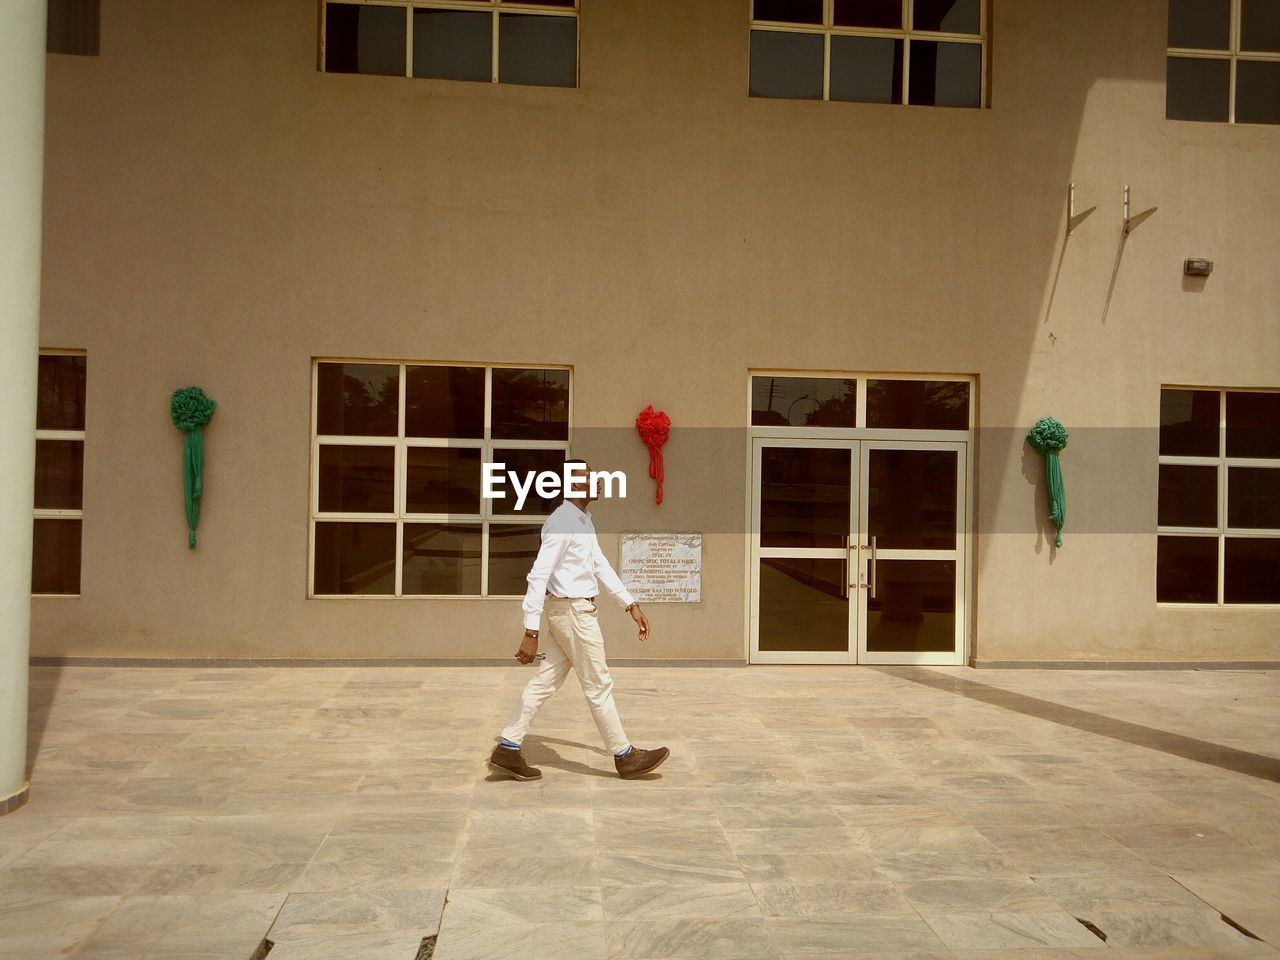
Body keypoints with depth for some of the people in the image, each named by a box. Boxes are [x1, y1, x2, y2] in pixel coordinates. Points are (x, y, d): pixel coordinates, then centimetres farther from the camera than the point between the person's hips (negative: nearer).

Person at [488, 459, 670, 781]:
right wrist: (531, 632, -27)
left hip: (574, 610, 10)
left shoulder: (583, 520, 12)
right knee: (598, 686, 3)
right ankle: (625, 757, 17)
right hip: (573, 611, -10)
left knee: (545, 681, 12)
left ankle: (507, 750, 17)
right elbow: (539, 576, -24)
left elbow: (600, 565, 17)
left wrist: (631, 605, 15)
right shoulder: (562, 523, -20)